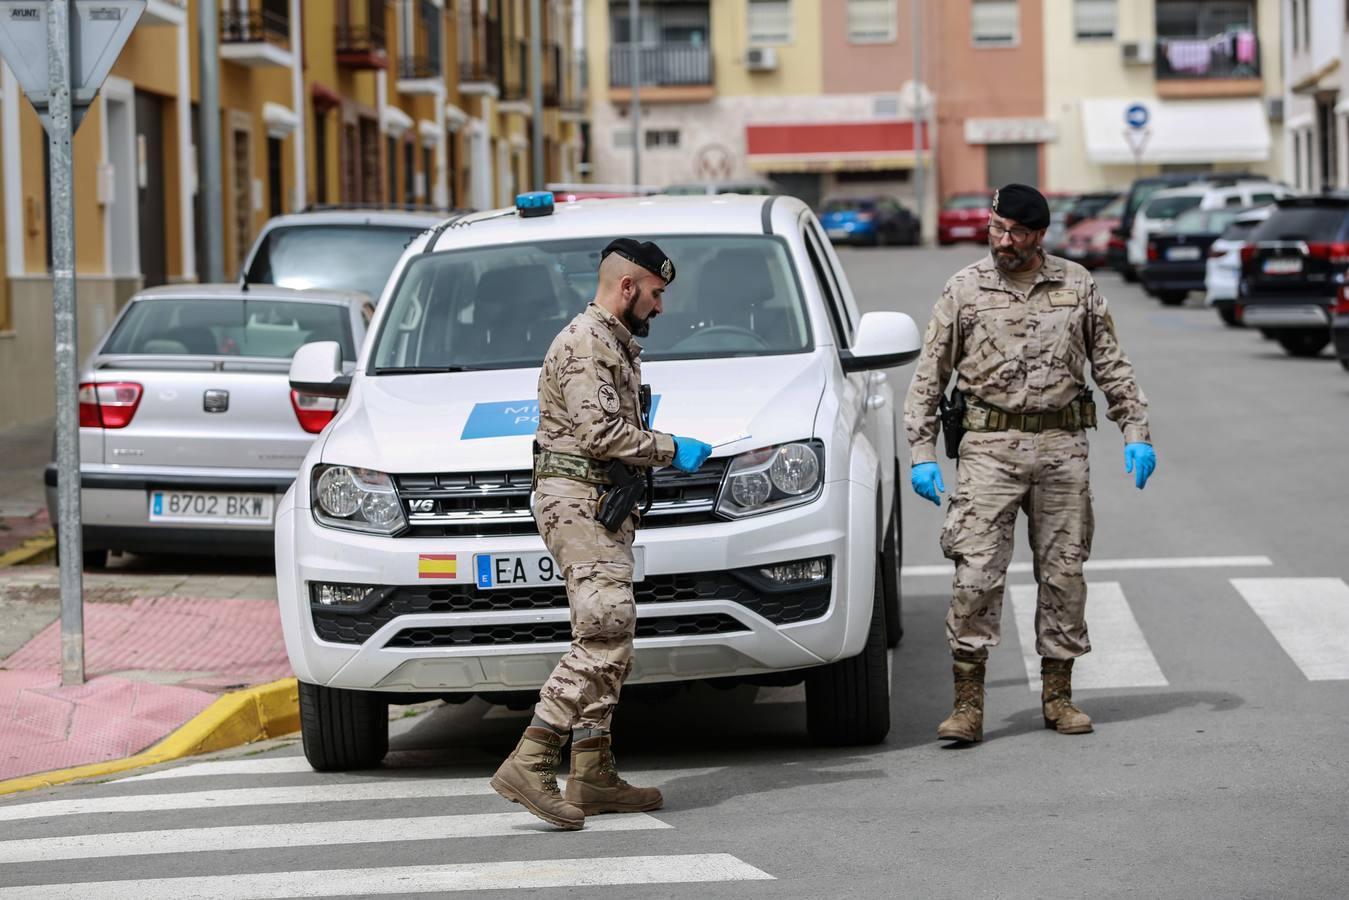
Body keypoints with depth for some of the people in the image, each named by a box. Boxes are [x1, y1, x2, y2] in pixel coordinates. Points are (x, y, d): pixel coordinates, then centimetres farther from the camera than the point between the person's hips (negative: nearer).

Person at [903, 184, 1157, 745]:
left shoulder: (1076, 286, 7)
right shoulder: (964, 289, 3)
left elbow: (1112, 365, 13)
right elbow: (928, 376, 5)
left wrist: (1136, 432, 6)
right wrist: (922, 453, -2)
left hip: (1062, 444, 2)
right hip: (989, 446, -2)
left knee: (1064, 571, 5)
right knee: (976, 573, -10)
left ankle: (1057, 694, 15)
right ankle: (968, 702, -8)